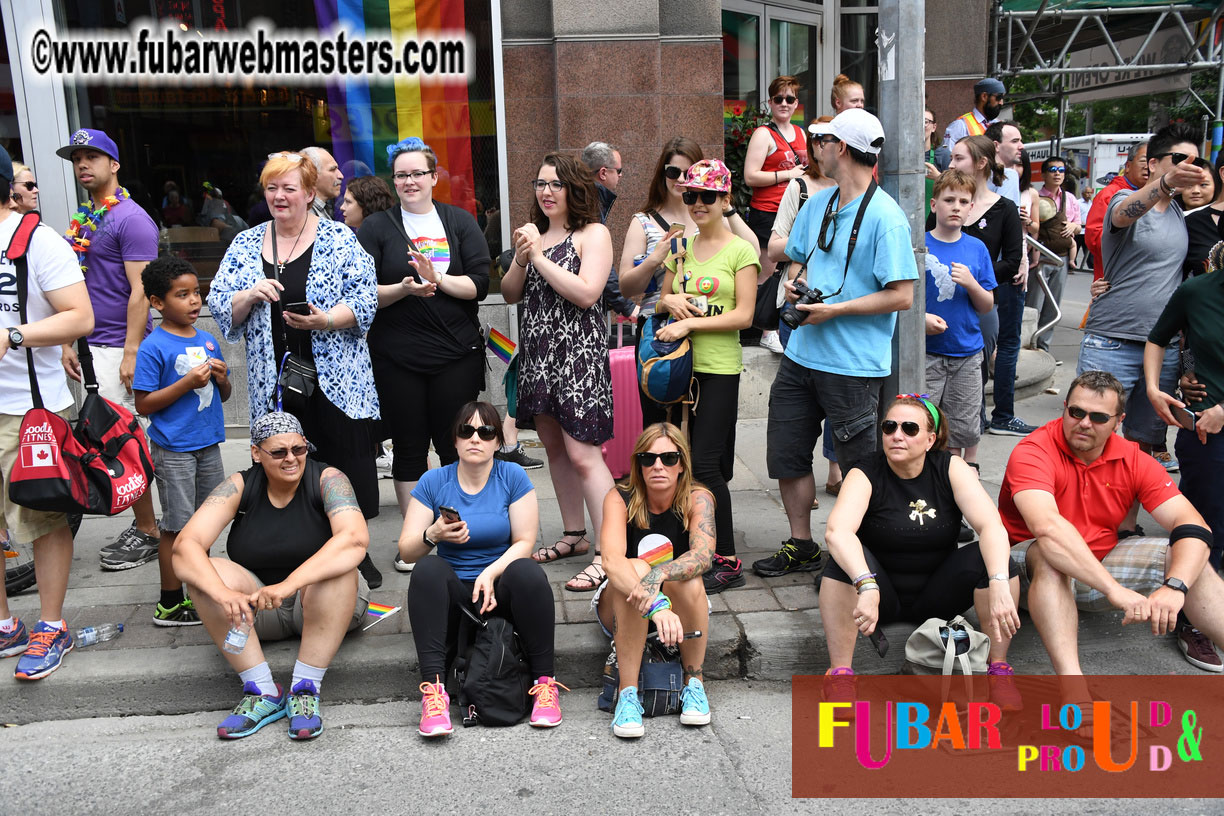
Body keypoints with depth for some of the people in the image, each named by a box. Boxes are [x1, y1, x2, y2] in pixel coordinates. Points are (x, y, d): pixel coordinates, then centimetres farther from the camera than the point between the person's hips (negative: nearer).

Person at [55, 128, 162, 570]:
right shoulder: (81, 220, 15)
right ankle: (144, 524, 21)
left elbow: (140, 291, -17)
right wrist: (69, 344, 15)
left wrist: (131, 353, -21)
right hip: (91, 347, 9)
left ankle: (147, 533, 7)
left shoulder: (130, 218, -11)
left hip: (119, 347, -9)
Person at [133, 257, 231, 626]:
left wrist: (222, 379, -5)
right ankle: (170, 604, 13)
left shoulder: (208, 341, 8)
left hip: (208, 445, 6)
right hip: (173, 450, -6)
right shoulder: (153, 347, -11)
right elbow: (144, 404, -13)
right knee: (177, 526, 1)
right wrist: (188, 383, -21)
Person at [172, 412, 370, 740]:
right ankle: (262, 691, -25)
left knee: (337, 569, -33)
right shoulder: (239, 487, -7)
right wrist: (223, 594, -39)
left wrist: (290, 584, -45)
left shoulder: (327, 479, -14)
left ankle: (305, 689, -28)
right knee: (208, 573, -24)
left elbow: (356, 538, -33)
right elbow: (185, 545, -19)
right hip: (258, 611, 3)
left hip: (323, 602, -2)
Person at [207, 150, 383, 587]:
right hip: (275, 384, 3)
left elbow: (365, 298, -6)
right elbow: (220, 308, 9)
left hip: (336, 380, -3)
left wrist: (326, 320, -22)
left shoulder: (339, 238, 0)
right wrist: (251, 296, -10)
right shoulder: (245, 244, 11)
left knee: (347, 467, 1)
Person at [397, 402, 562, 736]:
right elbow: (406, 551, -2)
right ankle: (433, 690, -35)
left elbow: (524, 542, -5)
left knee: (527, 571, -33)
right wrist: (433, 535, -24)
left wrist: (490, 573, -22)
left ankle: (545, 683, -23)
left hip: (500, 590, -1)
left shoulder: (513, 476, -1)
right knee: (428, 568, -31)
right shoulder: (434, 481, 1)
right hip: (453, 593, 1)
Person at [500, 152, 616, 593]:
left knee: (582, 454, -12)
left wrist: (539, 256, -15)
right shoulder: (534, 233, 15)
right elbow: (510, 294, 14)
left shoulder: (593, 233, -5)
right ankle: (574, 535, 27)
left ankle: (609, 552, -7)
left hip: (577, 353, -7)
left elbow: (586, 293, -18)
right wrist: (520, 259, -5)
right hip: (538, 350, 7)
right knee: (554, 446, 13)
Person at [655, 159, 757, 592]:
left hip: (720, 368, -6)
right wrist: (670, 302, -3)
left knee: (705, 464, -9)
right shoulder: (680, 249, 14)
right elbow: (660, 301, 21)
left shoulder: (741, 250, -3)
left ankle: (727, 561, 0)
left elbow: (743, 315, -11)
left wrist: (689, 323, -17)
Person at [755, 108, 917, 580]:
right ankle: (801, 547, 29)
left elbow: (902, 296, -16)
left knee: (860, 468, 5)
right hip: (802, 353, 8)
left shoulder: (885, 217, -13)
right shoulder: (817, 204, 11)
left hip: (853, 364, -8)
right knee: (785, 453, 13)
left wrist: (835, 309, -19)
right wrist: (799, 288, 1)